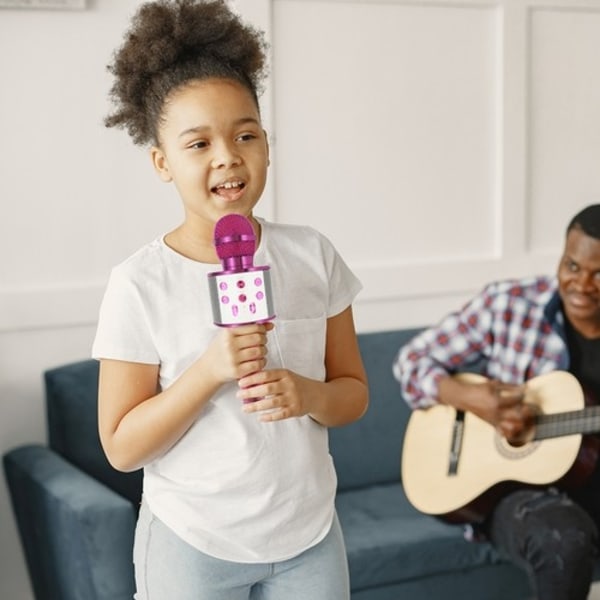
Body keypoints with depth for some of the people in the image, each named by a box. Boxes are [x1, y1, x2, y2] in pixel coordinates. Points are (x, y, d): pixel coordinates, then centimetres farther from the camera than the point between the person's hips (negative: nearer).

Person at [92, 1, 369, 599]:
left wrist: (308, 395, -17)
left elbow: (354, 393, 4)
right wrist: (210, 371, -23)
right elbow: (122, 448, -11)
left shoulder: (312, 255, -4)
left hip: (310, 535, 3)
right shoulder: (140, 284, -13)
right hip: (192, 546, -3)